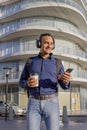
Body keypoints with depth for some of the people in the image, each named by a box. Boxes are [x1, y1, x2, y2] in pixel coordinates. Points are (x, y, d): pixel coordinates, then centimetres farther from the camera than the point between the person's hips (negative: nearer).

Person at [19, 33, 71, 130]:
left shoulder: (57, 63, 9)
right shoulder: (30, 61, 11)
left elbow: (64, 85, 6)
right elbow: (22, 82, 12)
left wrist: (66, 81, -20)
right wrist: (28, 83, -13)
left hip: (51, 103, 0)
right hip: (34, 103, 1)